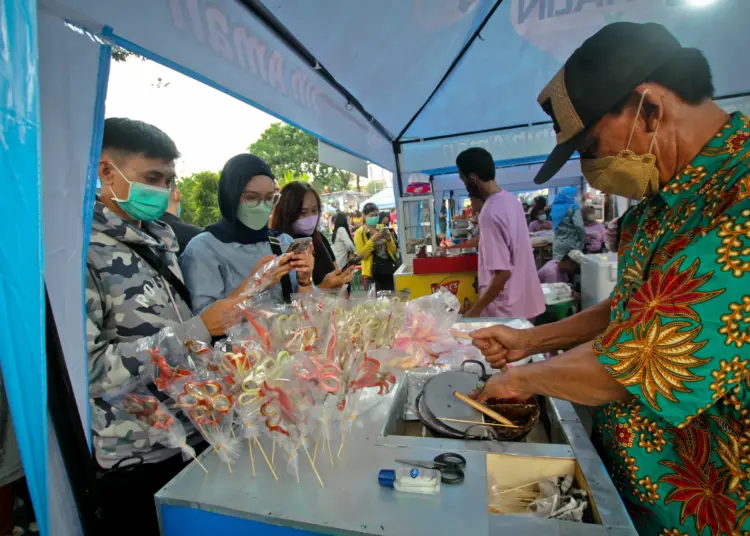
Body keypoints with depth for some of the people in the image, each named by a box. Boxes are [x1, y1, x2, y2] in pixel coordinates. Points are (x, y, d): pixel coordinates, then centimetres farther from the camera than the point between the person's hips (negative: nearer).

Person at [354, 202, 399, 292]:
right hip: (373, 272, -4)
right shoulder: (359, 233, -3)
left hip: (389, 269, 5)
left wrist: (389, 239, -8)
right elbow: (361, 254, -13)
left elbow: (394, 251, 11)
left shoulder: (383, 229, 11)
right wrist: (373, 239, -20)